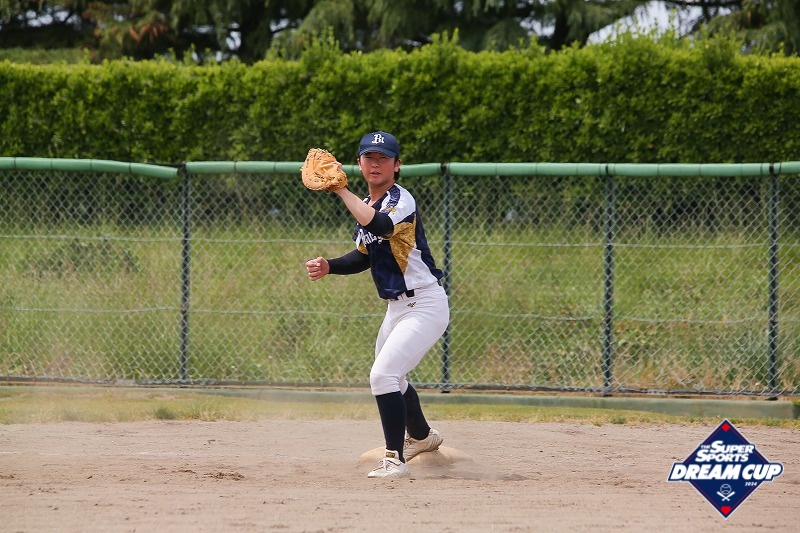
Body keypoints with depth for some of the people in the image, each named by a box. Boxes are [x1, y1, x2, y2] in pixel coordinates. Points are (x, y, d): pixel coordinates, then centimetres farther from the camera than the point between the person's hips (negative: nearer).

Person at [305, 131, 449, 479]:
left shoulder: (400, 200, -19)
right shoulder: (368, 205, 8)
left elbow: (379, 226, -40)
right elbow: (364, 256, 19)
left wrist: (341, 190, -35)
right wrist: (328, 266, 2)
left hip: (424, 305, -10)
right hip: (397, 306, 10)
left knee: (383, 375, -22)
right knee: (390, 378, 25)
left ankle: (395, 460, -16)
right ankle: (421, 436, 51)